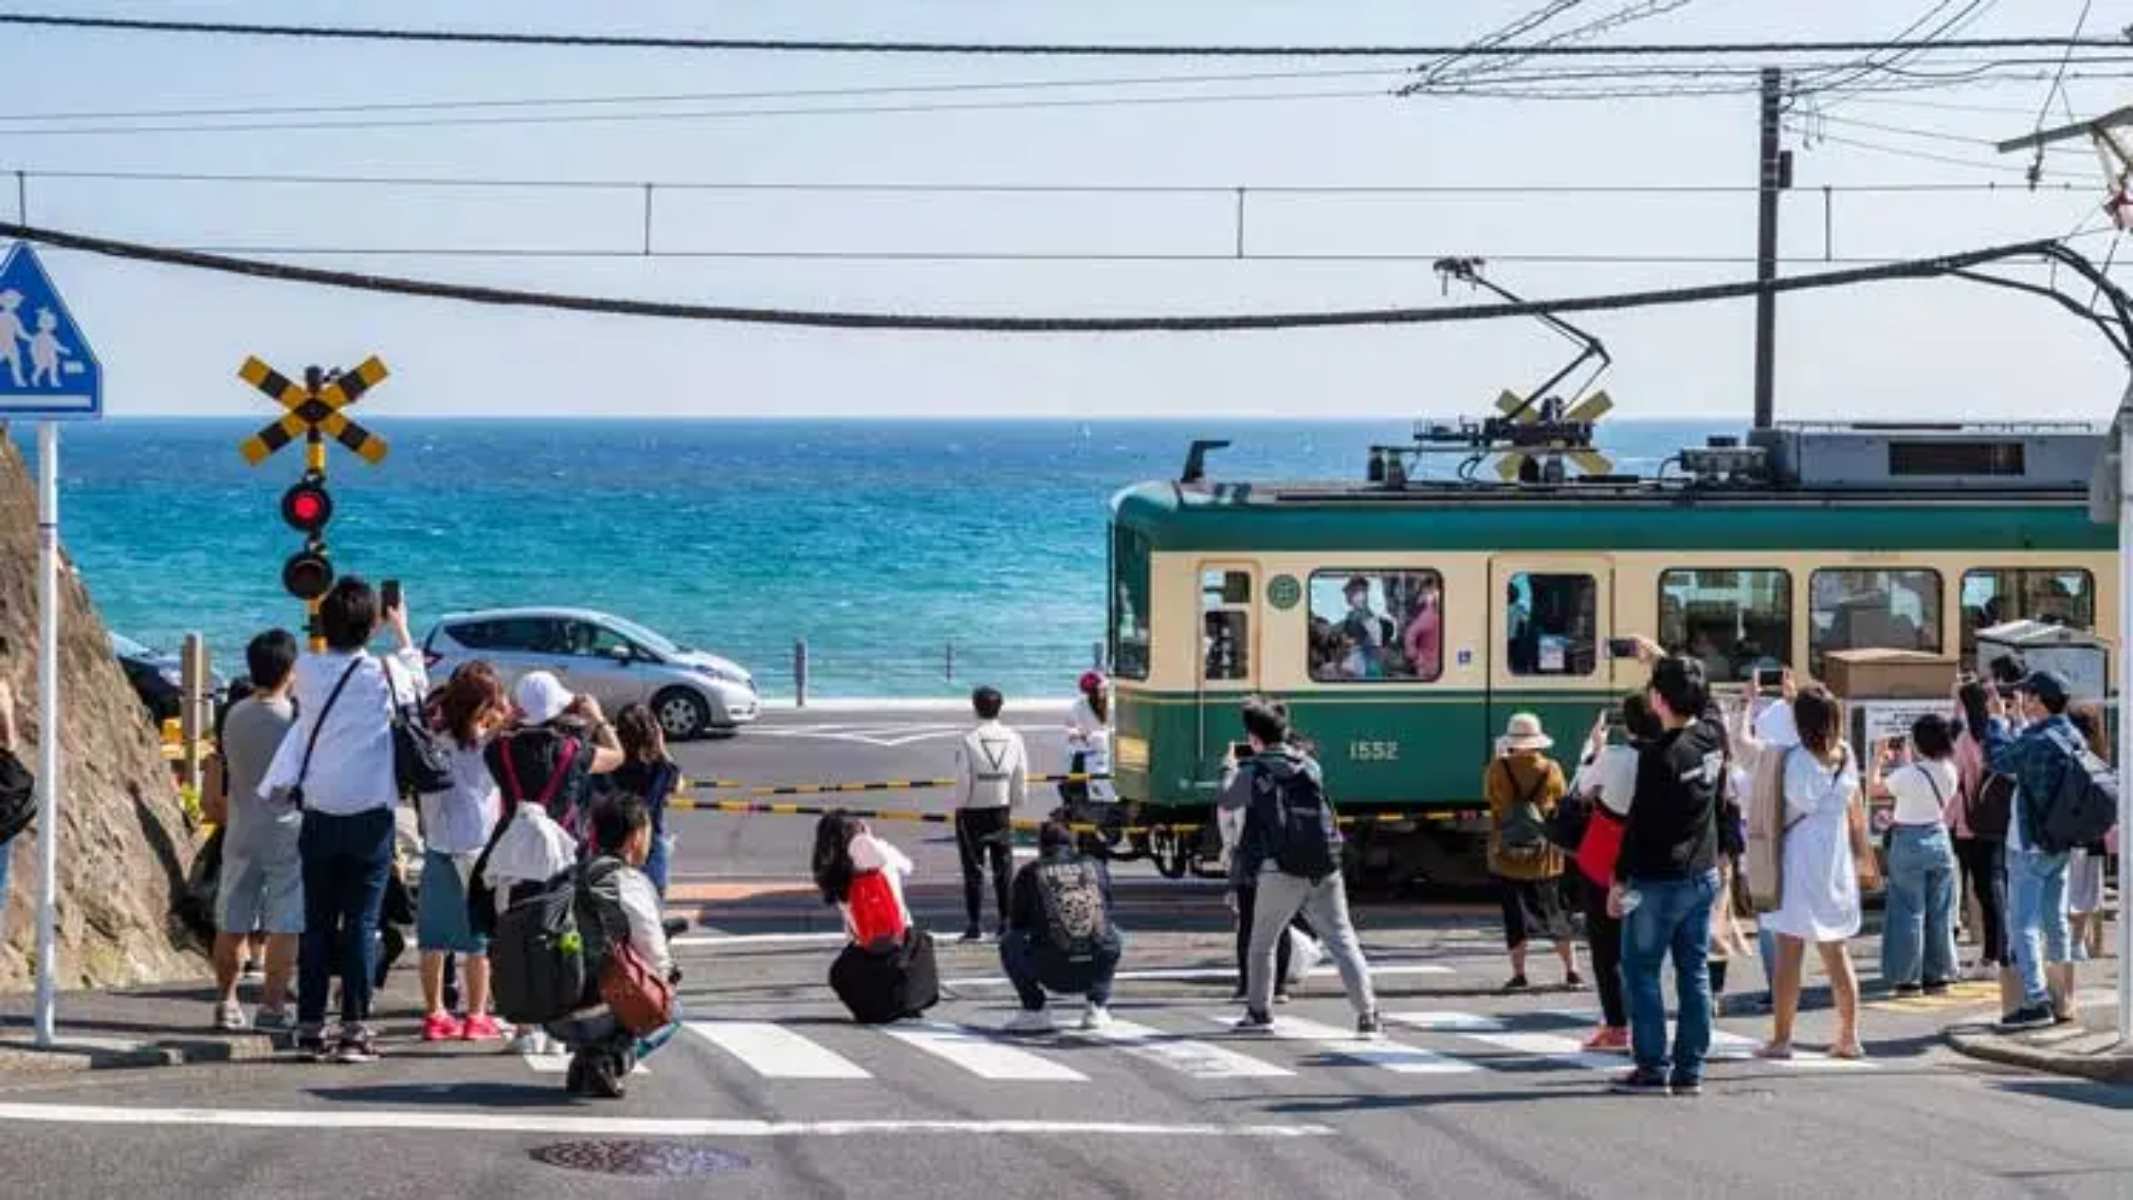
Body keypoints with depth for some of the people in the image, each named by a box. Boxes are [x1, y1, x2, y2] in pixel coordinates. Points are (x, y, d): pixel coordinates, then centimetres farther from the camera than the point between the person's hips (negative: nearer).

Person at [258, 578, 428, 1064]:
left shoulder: (307, 671, -2)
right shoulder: (384, 675, -8)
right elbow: (419, 685, 14)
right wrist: (402, 631, 26)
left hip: (319, 816, 3)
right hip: (370, 817, -2)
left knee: (317, 923, 9)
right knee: (362, 923, 0)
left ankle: (310, 1026, 8)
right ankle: (354, 1029, -4)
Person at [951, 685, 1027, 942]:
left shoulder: (969, 741, -15)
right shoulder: (1014, 739, -3)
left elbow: (963, 781, -14)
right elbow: (1021, 780, 1)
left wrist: (959, 807, 1)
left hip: (972, 813, -3)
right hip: (1002, 811, 3)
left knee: (974, 870, 3)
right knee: (1003, 869, 11)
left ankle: (974, 925, 2)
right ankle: (1006, 922, 11)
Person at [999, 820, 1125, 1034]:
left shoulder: (1030, 873, 8)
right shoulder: (1096, 867, 14)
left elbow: (1017, 924, 17)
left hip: (1053, 974, -2)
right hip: (1098, 968, 2)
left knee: (1008, 942, 24)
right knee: (1115, 937, 34)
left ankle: (1034, 1011, 13)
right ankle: (1097, 1007, 19)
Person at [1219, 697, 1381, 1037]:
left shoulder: (1253, 771, -1)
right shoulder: (1309, 765, 10)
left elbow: (1226, 802, 14)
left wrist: (1231, 771, 33)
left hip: (1281, 872, -3)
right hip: (1325, 869, 3)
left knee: (1262, 943, 17)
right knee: (1342, 941, 1)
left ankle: (1258, 1012, 23)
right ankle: (1368, 1014, -10)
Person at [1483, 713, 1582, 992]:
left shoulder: (1497, 770, -10)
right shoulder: (1551, 770, -7)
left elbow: (1488, 794, 9)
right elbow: (1563, 801, 5)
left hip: (1507, 857, -1)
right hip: (1546, 857, 1)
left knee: (1515, 916, 5)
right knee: (1556, 914, 11)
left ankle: (1518, 974, 2)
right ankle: (1572, 971, 12)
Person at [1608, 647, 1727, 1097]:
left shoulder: (1658, 754, -19)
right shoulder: (1713, 735, -1)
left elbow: (1639, 823, -17)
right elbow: (1702, 698, 23)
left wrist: (1619, 881, -9)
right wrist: (1663, 659, 32)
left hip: (1658, 880, -7)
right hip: (1703, 874, 7)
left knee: (1640, 971, 3)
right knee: (1694, 971, 9)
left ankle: (1653, 1069, 1)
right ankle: (1690, 1070, 12)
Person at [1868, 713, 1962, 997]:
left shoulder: (1909, 774, -19)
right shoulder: (1950, 772, -2)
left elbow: (1873, 789, -7)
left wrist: (1879, 760, 5)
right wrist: (1906, 761, 21)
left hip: (1909, 842, -5)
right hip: (1939, 839, 5)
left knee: (1909, 912, 1)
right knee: (1939, 913, 11)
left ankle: (1908, 978, 3)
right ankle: (1938, 975, 16)